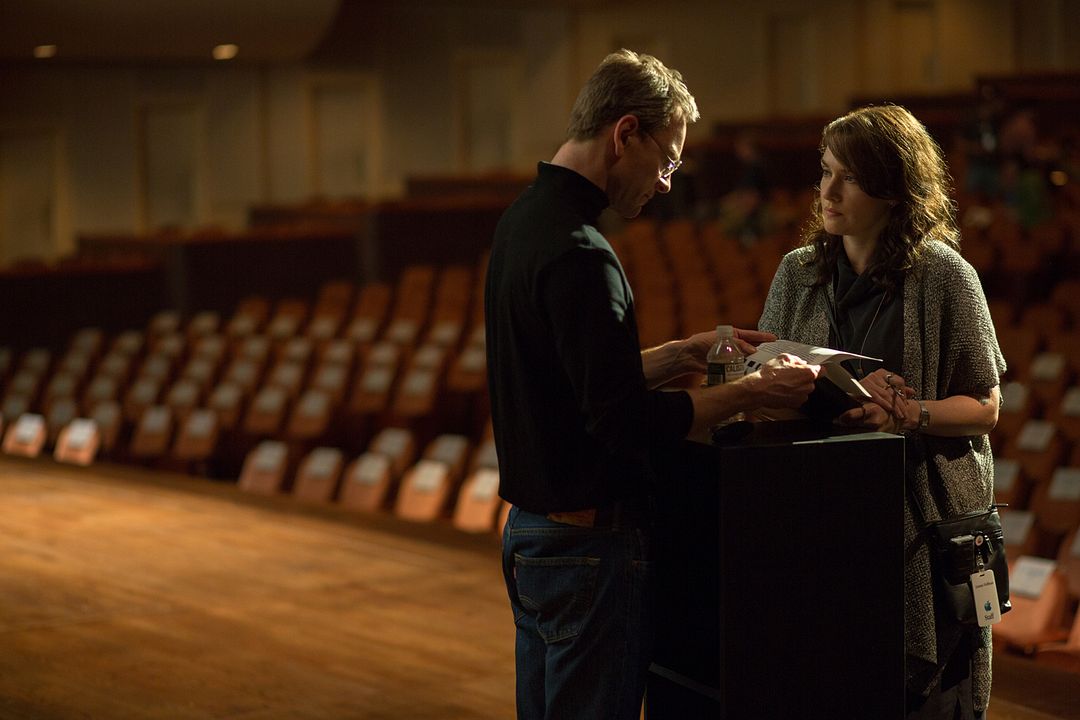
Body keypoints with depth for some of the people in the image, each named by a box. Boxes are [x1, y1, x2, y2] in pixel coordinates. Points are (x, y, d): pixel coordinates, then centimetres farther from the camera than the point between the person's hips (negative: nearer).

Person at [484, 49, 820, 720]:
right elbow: (625, 420, -24)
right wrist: (750, 392, -16)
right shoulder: (579, 255, -22)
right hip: (589, 541, -10)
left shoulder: (522, 221, 10)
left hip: (530, 532, 10)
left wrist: (685, 353, 15)